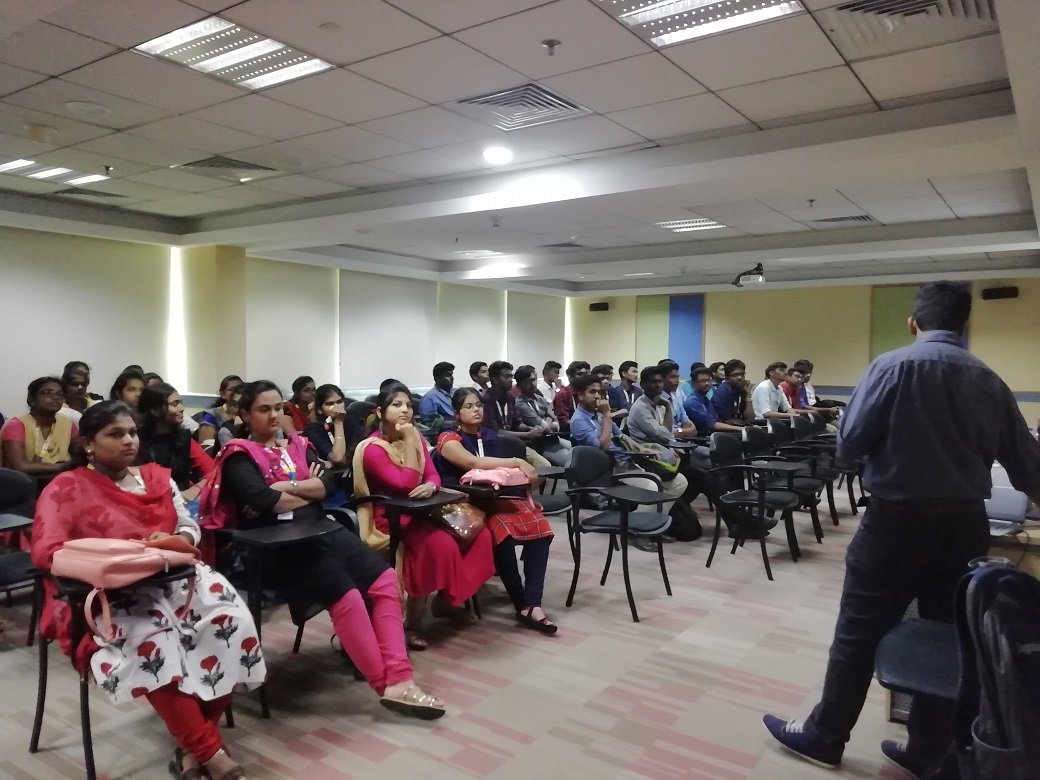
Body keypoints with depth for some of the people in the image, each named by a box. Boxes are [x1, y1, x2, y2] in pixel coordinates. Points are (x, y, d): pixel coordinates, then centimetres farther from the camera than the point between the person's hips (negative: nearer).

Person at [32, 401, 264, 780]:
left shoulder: (157, 476, 15)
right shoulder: (66, 488, 1)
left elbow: (190, 527, 12)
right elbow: (45, 550, -12)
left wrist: (171, 542, -12)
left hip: (173, 576, 5)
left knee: (231, 619, -23)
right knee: (152, 642, -36)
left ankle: (194, 741, -10)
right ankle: (209, 750, -24)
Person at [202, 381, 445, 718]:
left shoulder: (298, 444, 18)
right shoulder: (239, 456, 1)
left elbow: (327, 482, 4)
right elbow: (263, 501, -16)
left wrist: (286, 487, -10)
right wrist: (309, 491, -3)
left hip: (319, 531, 6)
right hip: (276, 547, -6)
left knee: (384, 578, -14)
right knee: (344, 593, -26)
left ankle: (399, 679, -15)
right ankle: (385, 684, -11)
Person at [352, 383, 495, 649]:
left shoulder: (415, 439, 8)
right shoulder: (372, 448, -15)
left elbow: (433, 475, 4)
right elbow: (405, 484, -24)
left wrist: (430, 486, -21)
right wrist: (409, 441, -21)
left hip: (420, 512, 8)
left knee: (479, 534, -7)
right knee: (442, 545, -30)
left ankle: (446, 599, 9)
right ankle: (411, 620, -12)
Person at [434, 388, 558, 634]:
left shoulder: (489, 435, 16)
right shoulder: (448, 439, -3)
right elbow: (473, 463, -21)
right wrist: (517, 462, -24)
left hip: (494, 497, 6)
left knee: (539, 526, -21)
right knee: (503, 530, -34)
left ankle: (533, 604, -24)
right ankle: (522, 605, -19)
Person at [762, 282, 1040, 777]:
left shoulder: (894, 366, -10)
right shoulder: (988, 380, 4)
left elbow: (848, 444, -11)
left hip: (899, 521, -5)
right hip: (966, 524, 5)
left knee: (859, 634, 6)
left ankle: (825, 737, 19)